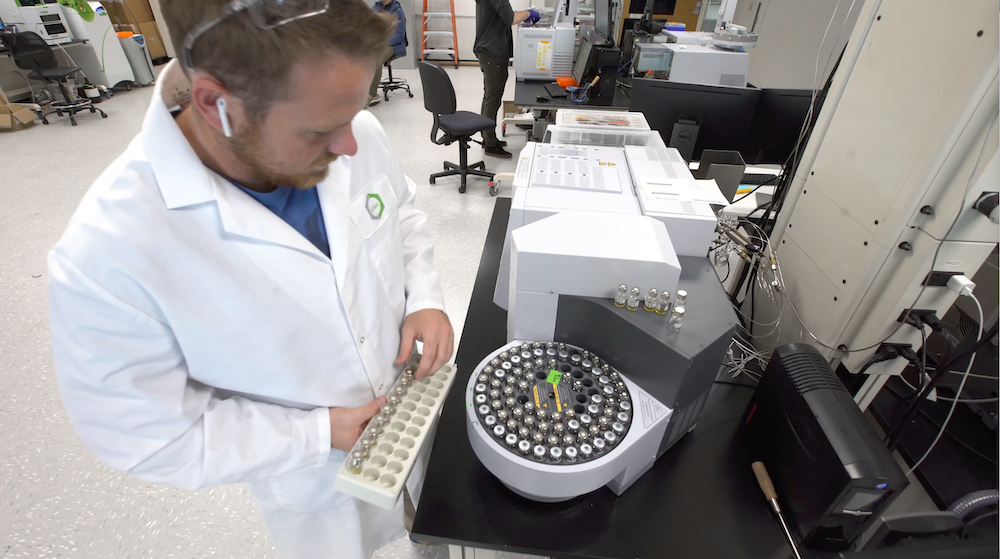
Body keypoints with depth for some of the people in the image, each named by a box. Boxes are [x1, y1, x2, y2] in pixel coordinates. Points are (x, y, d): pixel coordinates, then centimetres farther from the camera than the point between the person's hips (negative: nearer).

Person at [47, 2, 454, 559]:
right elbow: (148, 435, -20)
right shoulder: (105, 256, -34)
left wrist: (424, 295, -15)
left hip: (413, 398, 5)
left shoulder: (356, 135, -22)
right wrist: (316, 435, -23)